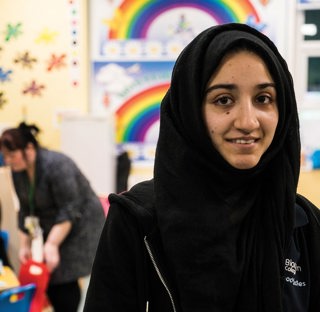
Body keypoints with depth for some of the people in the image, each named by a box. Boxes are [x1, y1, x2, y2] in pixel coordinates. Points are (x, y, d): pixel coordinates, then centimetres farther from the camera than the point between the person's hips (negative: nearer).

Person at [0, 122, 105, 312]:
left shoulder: (57, 166, -26)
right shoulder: (18, 171, -2)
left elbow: (69, 211, -26)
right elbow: (26, 210, 3)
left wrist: (52, 244, -28)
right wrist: (25, 244, 0)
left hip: (79, 224, -7)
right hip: (53, 226, 7)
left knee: (64, 280, -10)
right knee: (49, 280, 3)